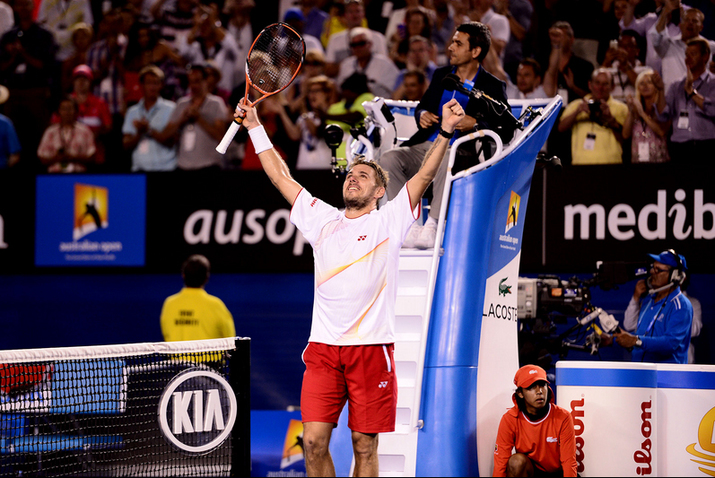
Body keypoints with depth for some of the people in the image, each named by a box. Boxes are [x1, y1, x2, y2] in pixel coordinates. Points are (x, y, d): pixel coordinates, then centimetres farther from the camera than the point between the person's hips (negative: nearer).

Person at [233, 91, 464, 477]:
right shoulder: (322, 221, 16)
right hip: (323, 348, 3)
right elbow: (280, 176, 20)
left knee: (365, 446, 0)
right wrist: (254, 126, 19)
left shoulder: (388, 222, 7)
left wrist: (445, 132, -15)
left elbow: (425, 175, -3)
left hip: (371, 347, -3)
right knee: (314, 442, -6)